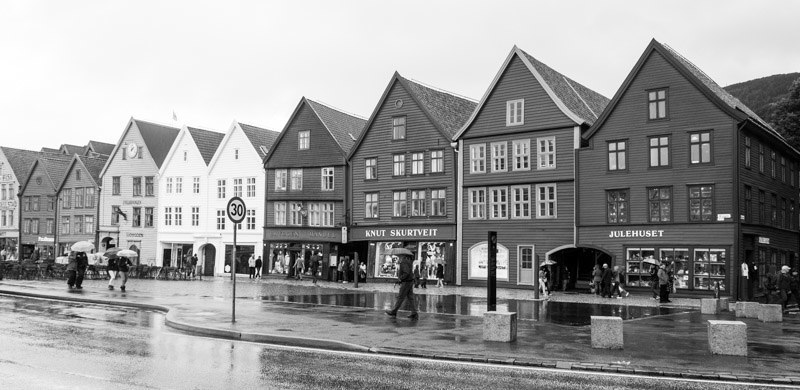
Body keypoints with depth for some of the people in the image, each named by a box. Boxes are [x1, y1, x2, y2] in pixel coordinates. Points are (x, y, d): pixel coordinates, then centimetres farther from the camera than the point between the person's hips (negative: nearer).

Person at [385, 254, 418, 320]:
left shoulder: (404, 262, -19)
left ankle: (393, 312, 11)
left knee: (400, 297, 1)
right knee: (410, 298, 8)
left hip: (406, 282, -10)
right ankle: (414, 314, 6)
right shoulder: (408, 260, 13)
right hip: (410, 281, 10)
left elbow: (406, 273, -26)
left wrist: (400, 278, -15)